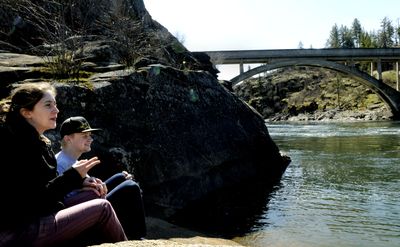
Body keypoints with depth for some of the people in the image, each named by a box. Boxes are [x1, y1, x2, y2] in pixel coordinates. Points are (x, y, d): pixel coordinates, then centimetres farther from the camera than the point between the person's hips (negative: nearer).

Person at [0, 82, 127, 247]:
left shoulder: (40, 142, 12)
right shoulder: (16, 145, -16)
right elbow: (33, 200, -20)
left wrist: (80, 182, 2)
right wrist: (74, 176, -17)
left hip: (40, 221, 9)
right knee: (102, 207, -9)